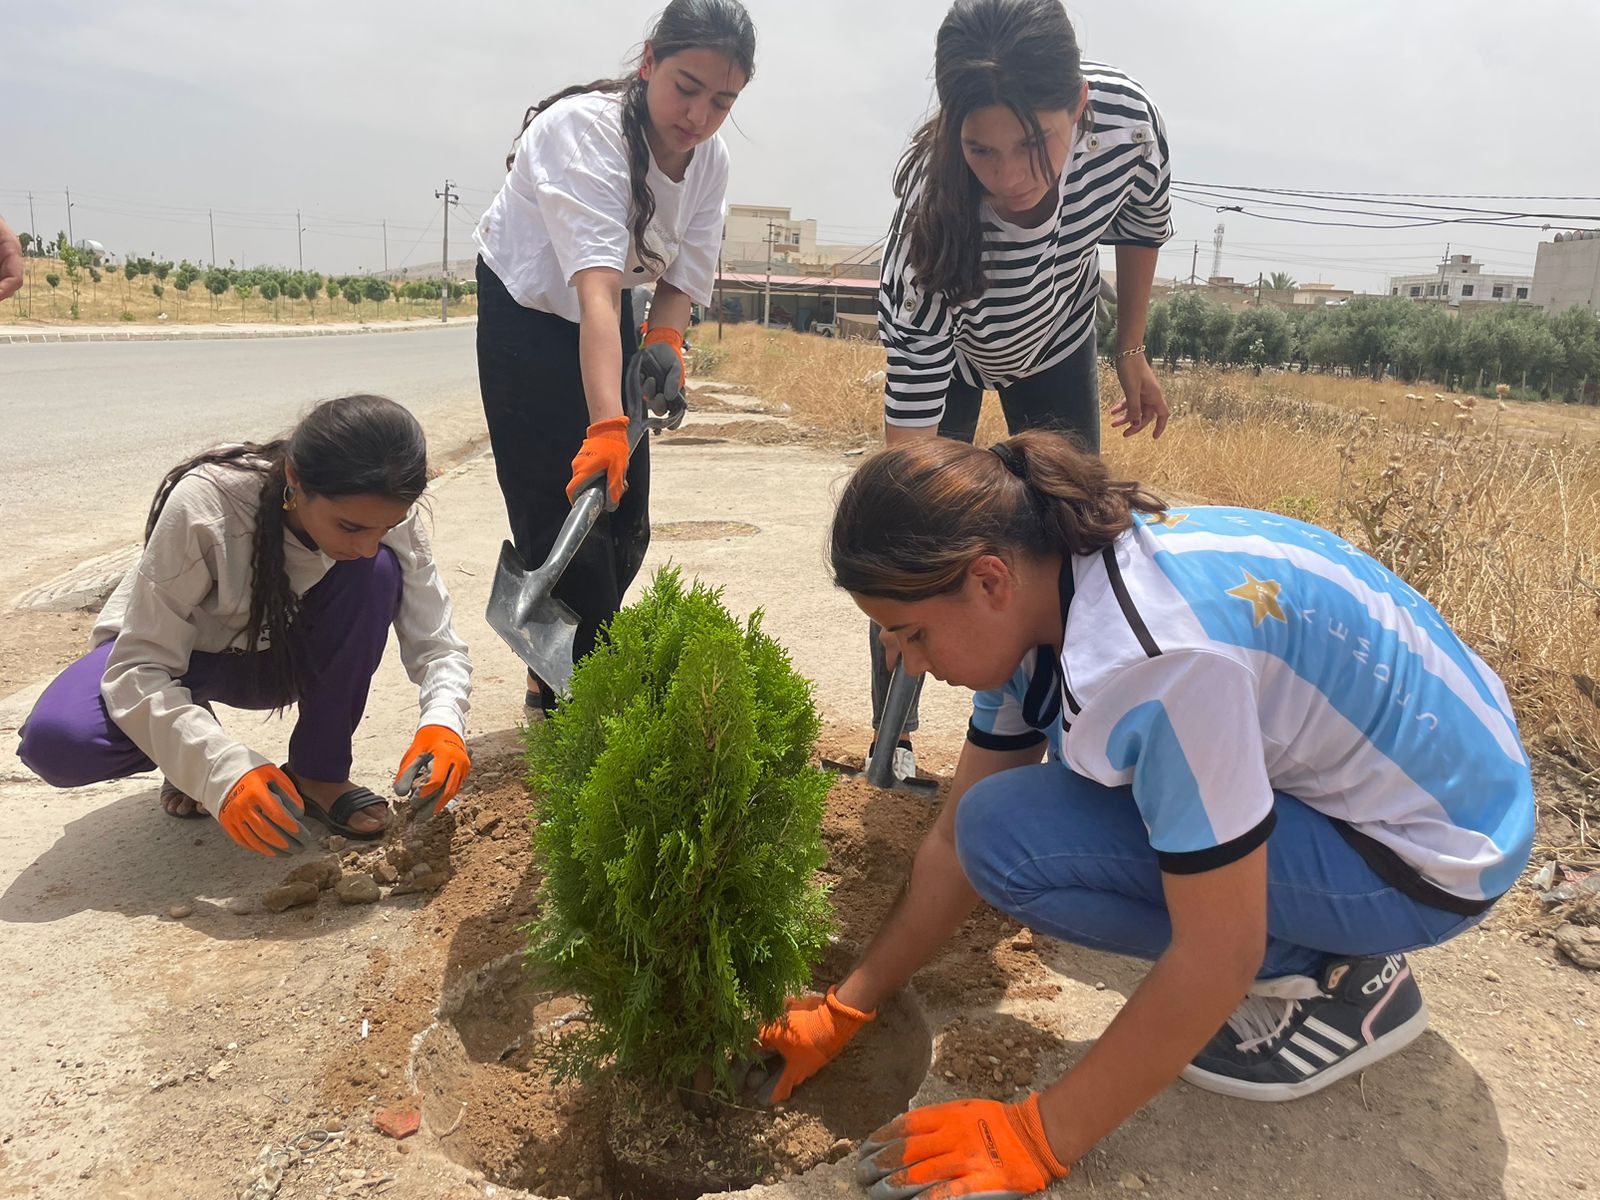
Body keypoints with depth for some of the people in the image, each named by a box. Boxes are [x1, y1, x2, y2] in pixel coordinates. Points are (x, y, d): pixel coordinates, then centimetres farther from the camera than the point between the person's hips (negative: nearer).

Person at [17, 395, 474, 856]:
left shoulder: (385, 516, -25)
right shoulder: (203, 506, -35)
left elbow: (437, 645, -20)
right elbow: (138, 668, -32)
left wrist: (441, 725, -42)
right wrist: (224, 770, -47)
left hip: (283, 656, 2)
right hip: (168, 651, -2)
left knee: (377, 573, -28)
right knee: (54, 740, -32)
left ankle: (318, 774, -12)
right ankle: (194, 755, 3)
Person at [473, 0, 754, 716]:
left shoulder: (710, 161, -10)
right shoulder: (584, 129, -31)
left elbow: (685, 273, -3)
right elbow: (596, 284, -45)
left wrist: (665, 340, -25)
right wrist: (606, 426, -55)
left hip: (613, 324, 7)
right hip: (528, 316, -6)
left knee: (625, 522, 8)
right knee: (564, 520, -12)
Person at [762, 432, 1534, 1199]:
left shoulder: (1158, 652, -34)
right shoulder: (1041, 582, -6)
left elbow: (1216, 957, -26)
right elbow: (954, 837, 2)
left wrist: (1042, 1138, -18)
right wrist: (848, 1007, 5)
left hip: (1433, 849, -8)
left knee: (1010, 834, -22)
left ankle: (1333, 980, -4)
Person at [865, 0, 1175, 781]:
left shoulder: (1127, 116, -33)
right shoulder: (929, 229, -43)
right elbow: (910, 435, -42)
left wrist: (1130, 352, 1)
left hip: (1058, 341, 3)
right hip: (947, 351, -3)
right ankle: (893, 741, 8)